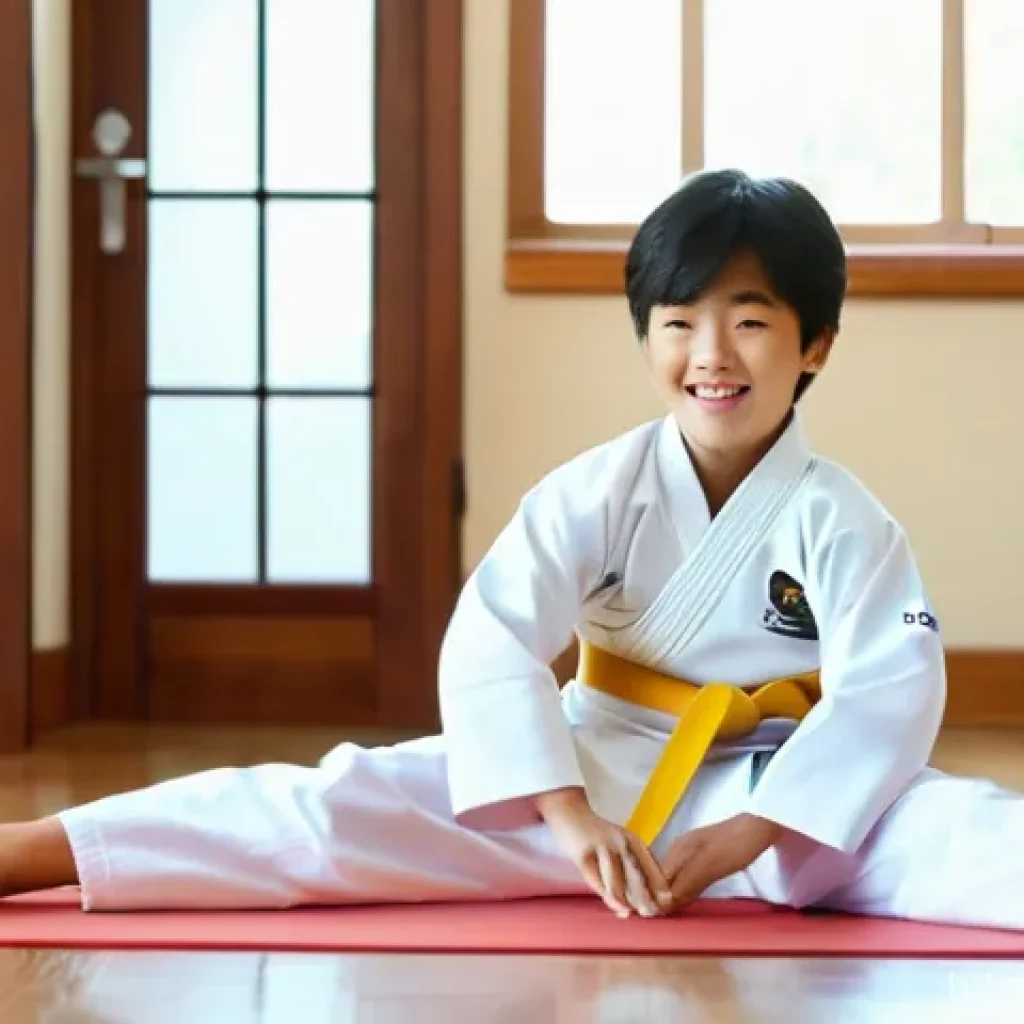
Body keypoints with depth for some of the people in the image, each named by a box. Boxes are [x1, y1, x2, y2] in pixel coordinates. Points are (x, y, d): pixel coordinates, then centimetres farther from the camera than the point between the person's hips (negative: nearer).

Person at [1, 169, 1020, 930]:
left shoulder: (842, 520, -9)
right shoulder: (598, 490, -8)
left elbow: (892, 693, -17)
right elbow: (489, 643, -16)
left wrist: (745, 834, -26)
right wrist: (567, 815, -27)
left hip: (784, 795, 0)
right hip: (596, 773, 0)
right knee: (351, 802, -17)